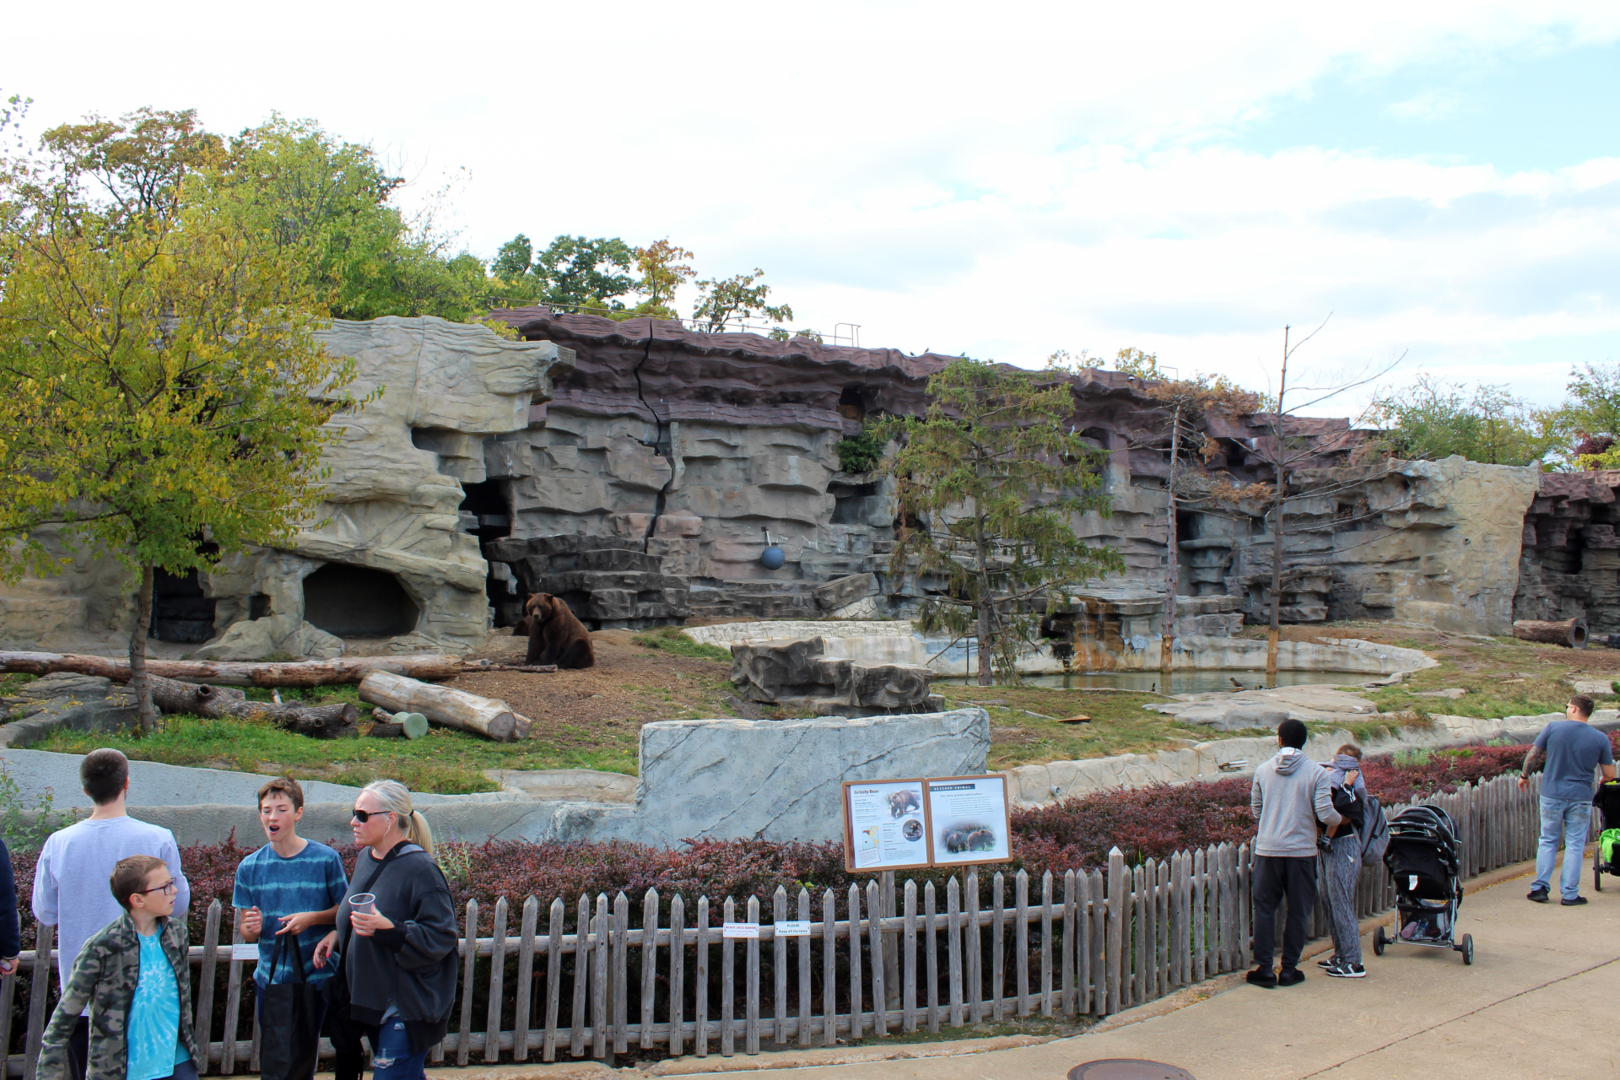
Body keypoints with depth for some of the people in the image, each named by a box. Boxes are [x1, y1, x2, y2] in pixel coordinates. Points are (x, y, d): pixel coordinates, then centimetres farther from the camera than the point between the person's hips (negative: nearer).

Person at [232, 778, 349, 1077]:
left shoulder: (325, 859, -8)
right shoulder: (249, 867, 0)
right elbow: (245, 930, 5)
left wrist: (311, 918, -17)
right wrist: (252, 928, -17)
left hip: (314, 976, -3)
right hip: (269, 978, 3)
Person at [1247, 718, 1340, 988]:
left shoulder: (1262, 771, 1)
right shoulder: (1316, 773, -7)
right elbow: (1325, 814, -10)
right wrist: (1341, 819, 12)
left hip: (1267, 849, 1)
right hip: (1302, 850, -1)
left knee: (1264, 908, 9)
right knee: (1298, 912, 11)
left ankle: (1264, 969, 9)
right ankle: (1289, 970, 16)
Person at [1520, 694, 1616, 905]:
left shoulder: (1553, 728, -6)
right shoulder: (1600, 738, -4)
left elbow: (1533, 755, -1)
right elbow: (1609, 774, 0)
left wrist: (1525, 775, 15)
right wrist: (1600, 781, 23)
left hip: (1551, 794, 0)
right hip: (1580, 798, 0)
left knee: (1548, 841, 11)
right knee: (1575, 845, 7)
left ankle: (1540, 888, 10)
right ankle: (1570, 894, 9)